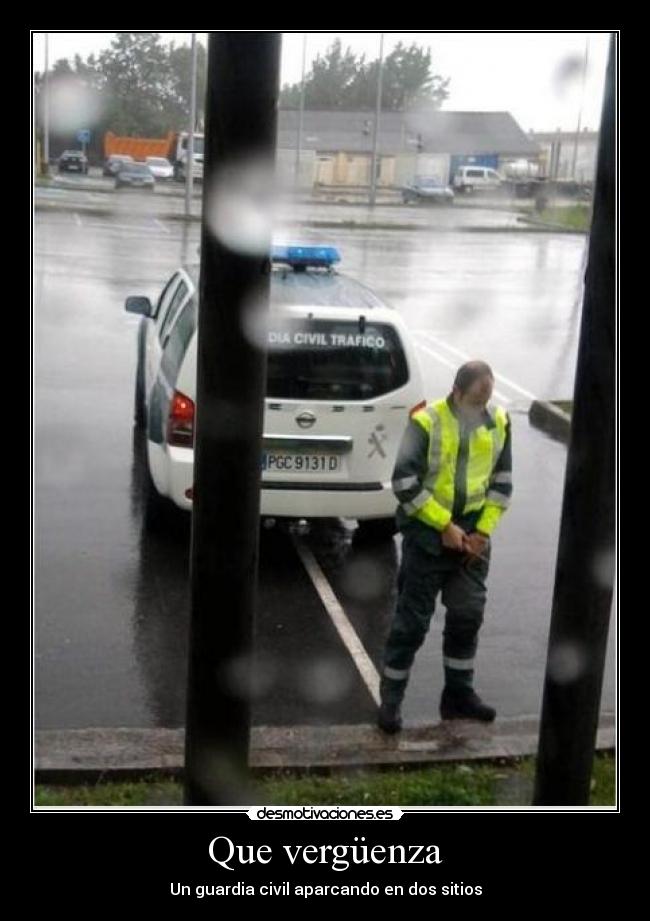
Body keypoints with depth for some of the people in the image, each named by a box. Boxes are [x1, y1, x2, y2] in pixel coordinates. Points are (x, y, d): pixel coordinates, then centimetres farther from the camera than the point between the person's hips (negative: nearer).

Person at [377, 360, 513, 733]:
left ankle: (459, 694, 26)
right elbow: (405, 482, -16)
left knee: (468, 616, 11)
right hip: (428, 534, -5)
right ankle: (391, 700, 12)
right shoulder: (427, 422, -13)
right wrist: (444, 526, -16)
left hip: (473, 535, 5)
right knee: (412, 619, 1)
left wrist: (483, 530, -2)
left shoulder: (499, 423, 2)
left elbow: (502, 482, 8)